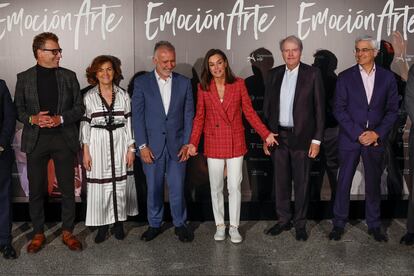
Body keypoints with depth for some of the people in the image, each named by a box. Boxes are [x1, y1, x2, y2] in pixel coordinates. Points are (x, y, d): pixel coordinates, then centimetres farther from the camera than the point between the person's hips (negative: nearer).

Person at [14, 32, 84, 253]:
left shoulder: (69, 76, 4)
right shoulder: (24, 77, 4)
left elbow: (79, 108, 3)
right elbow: (18, 109, 6)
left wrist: (60, 119, -13)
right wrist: (32, 119, -14)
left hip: (64, 139, 0)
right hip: (35, 140, 0)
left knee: (68, 189, 6)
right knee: (36, 190, 8)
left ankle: (67, 232, 21)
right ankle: (38, 234, 24)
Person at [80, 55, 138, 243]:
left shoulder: (123, 95, 4)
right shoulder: (89, 97, 2)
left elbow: (129, 122, 4)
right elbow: (85, 124, 2)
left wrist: (131, 149, 0)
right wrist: (85, 152, -3)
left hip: (120, 144, 1)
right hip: (98, 144, -1)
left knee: (120, 183, 6)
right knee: (99, 184, 2)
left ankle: (119, 222, 22)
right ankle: (102, 225, 16)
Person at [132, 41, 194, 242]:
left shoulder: (184, 83, 5)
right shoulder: (141, 82, 1)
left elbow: (189, 115, 5)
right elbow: (137, 116, -2)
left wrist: (187, 143, -2)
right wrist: (142, 145, -8)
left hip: (177, 145, 1)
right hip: (152, 146, 0)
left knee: (177, 188, 5)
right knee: (153, 188, 9)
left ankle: (180, 224, 22)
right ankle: (154, 225, 25)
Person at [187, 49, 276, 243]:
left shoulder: (239, 84, -2)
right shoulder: (203, 88, -1)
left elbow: (249, 112, 0)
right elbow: (199, 117, 2)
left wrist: (266, 134, -6)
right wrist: (193, 142, -8)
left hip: (235, 142, -1)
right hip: (214, 143, 1)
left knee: (235, 187, 3)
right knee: (216, 188, 9)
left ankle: (234, 227, 18)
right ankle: (220, 225, 24)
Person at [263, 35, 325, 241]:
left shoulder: (312, 74, -3)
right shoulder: (274, 74, 7)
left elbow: (319, 108, -4)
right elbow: (267, 107, 10)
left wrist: (317, 140, -8)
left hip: (301, 137, -3)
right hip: (277, 136, 3)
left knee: (301, 183, 7)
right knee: (280, 181, 11)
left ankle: (300, 223, 21)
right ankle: (283, 220, 26)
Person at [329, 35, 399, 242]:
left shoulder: (387, 77, 5)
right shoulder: (345, 77, 1)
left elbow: (392, 110, 4)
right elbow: (339, 110, -4)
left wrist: (377, 134, -9)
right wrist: (358, 134, -12)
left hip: (376, 139, 1)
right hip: (350, 138, -1)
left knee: (373, 184, 10)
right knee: (343, 182, 3)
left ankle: (374, 225, 24)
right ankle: (339, 224, 16)